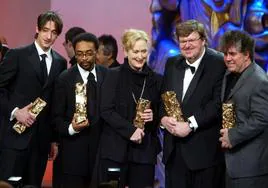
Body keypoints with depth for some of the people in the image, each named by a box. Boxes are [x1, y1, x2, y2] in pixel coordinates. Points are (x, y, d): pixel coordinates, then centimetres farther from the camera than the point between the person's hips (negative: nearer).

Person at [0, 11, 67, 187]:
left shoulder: (60, 63, 11)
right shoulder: (17, 55, -2)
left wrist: (54, 138, 12)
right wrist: (15, 111, -16)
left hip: (42, 138, 4)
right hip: (16, 135, -4)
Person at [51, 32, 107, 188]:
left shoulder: (108, 75, 6)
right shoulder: (65, 79, -2)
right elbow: (57, 117, -1)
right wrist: (71, 128, -20)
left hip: (102, 146, 2)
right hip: (74, 150, -2)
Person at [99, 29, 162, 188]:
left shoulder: (156, 79, 10)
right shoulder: (114, 75, 2)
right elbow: (106, 110, -6)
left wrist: (154, 116, -7)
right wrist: (130, 130, -16)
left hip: (145, 149, 2)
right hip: (116, 148, -2)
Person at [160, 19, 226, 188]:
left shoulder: (219, 64, -6)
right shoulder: (172, 64, 15)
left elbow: (219, 103, -15)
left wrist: (190, 124, -19)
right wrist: (163, 118, -4)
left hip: (205, 150, -5)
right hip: (174, 150, 5)